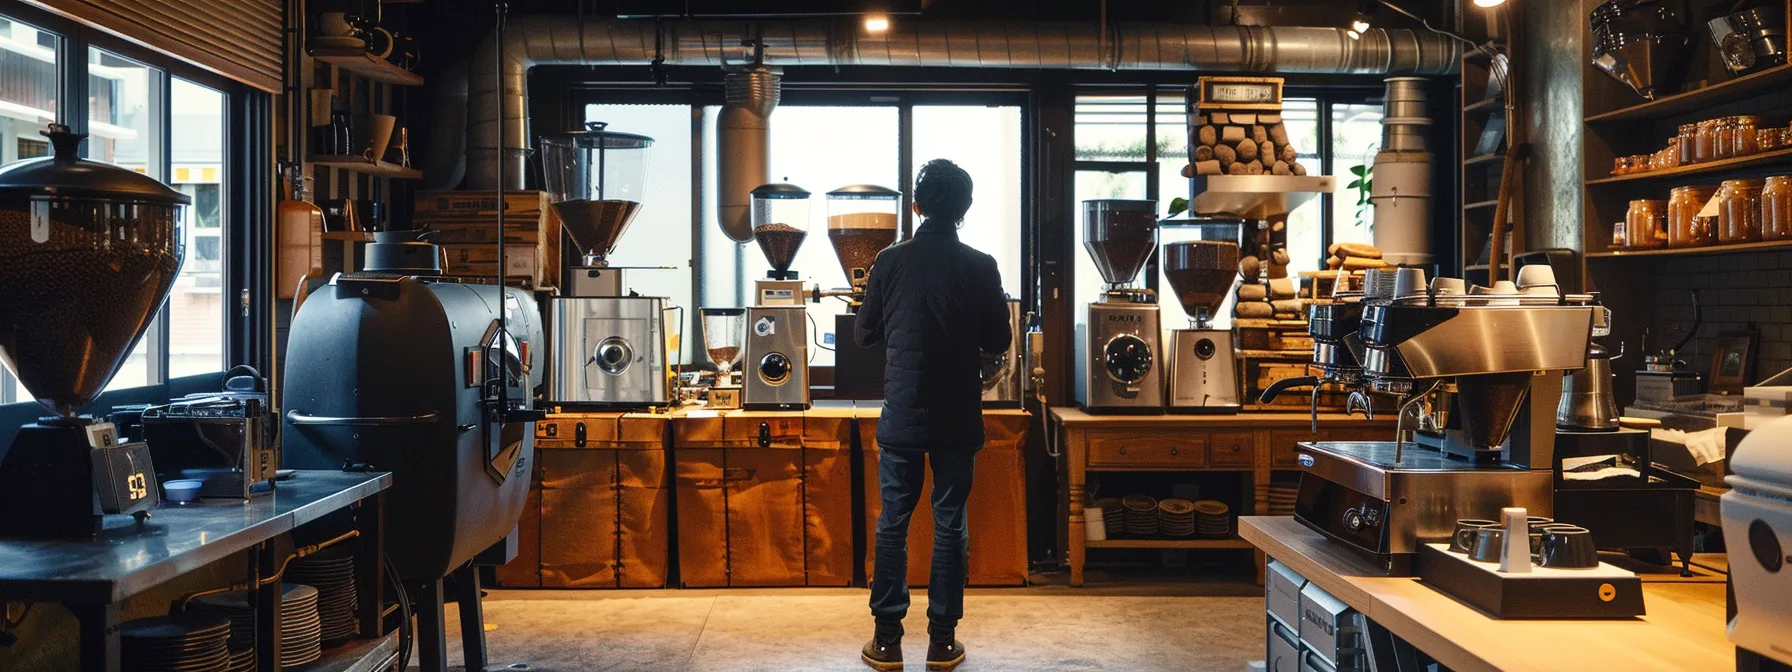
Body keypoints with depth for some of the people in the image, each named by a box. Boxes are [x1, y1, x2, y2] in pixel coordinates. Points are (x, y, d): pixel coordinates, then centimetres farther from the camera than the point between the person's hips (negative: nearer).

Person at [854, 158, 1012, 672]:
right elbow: (999, 342, 1)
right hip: (957, 418, 0)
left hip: (901, 416, 0)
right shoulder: (981, 267, -6)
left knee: (892, 523, 7)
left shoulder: (891, 261, -5)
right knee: (950, 525, 7)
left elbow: (864, 334, 3)